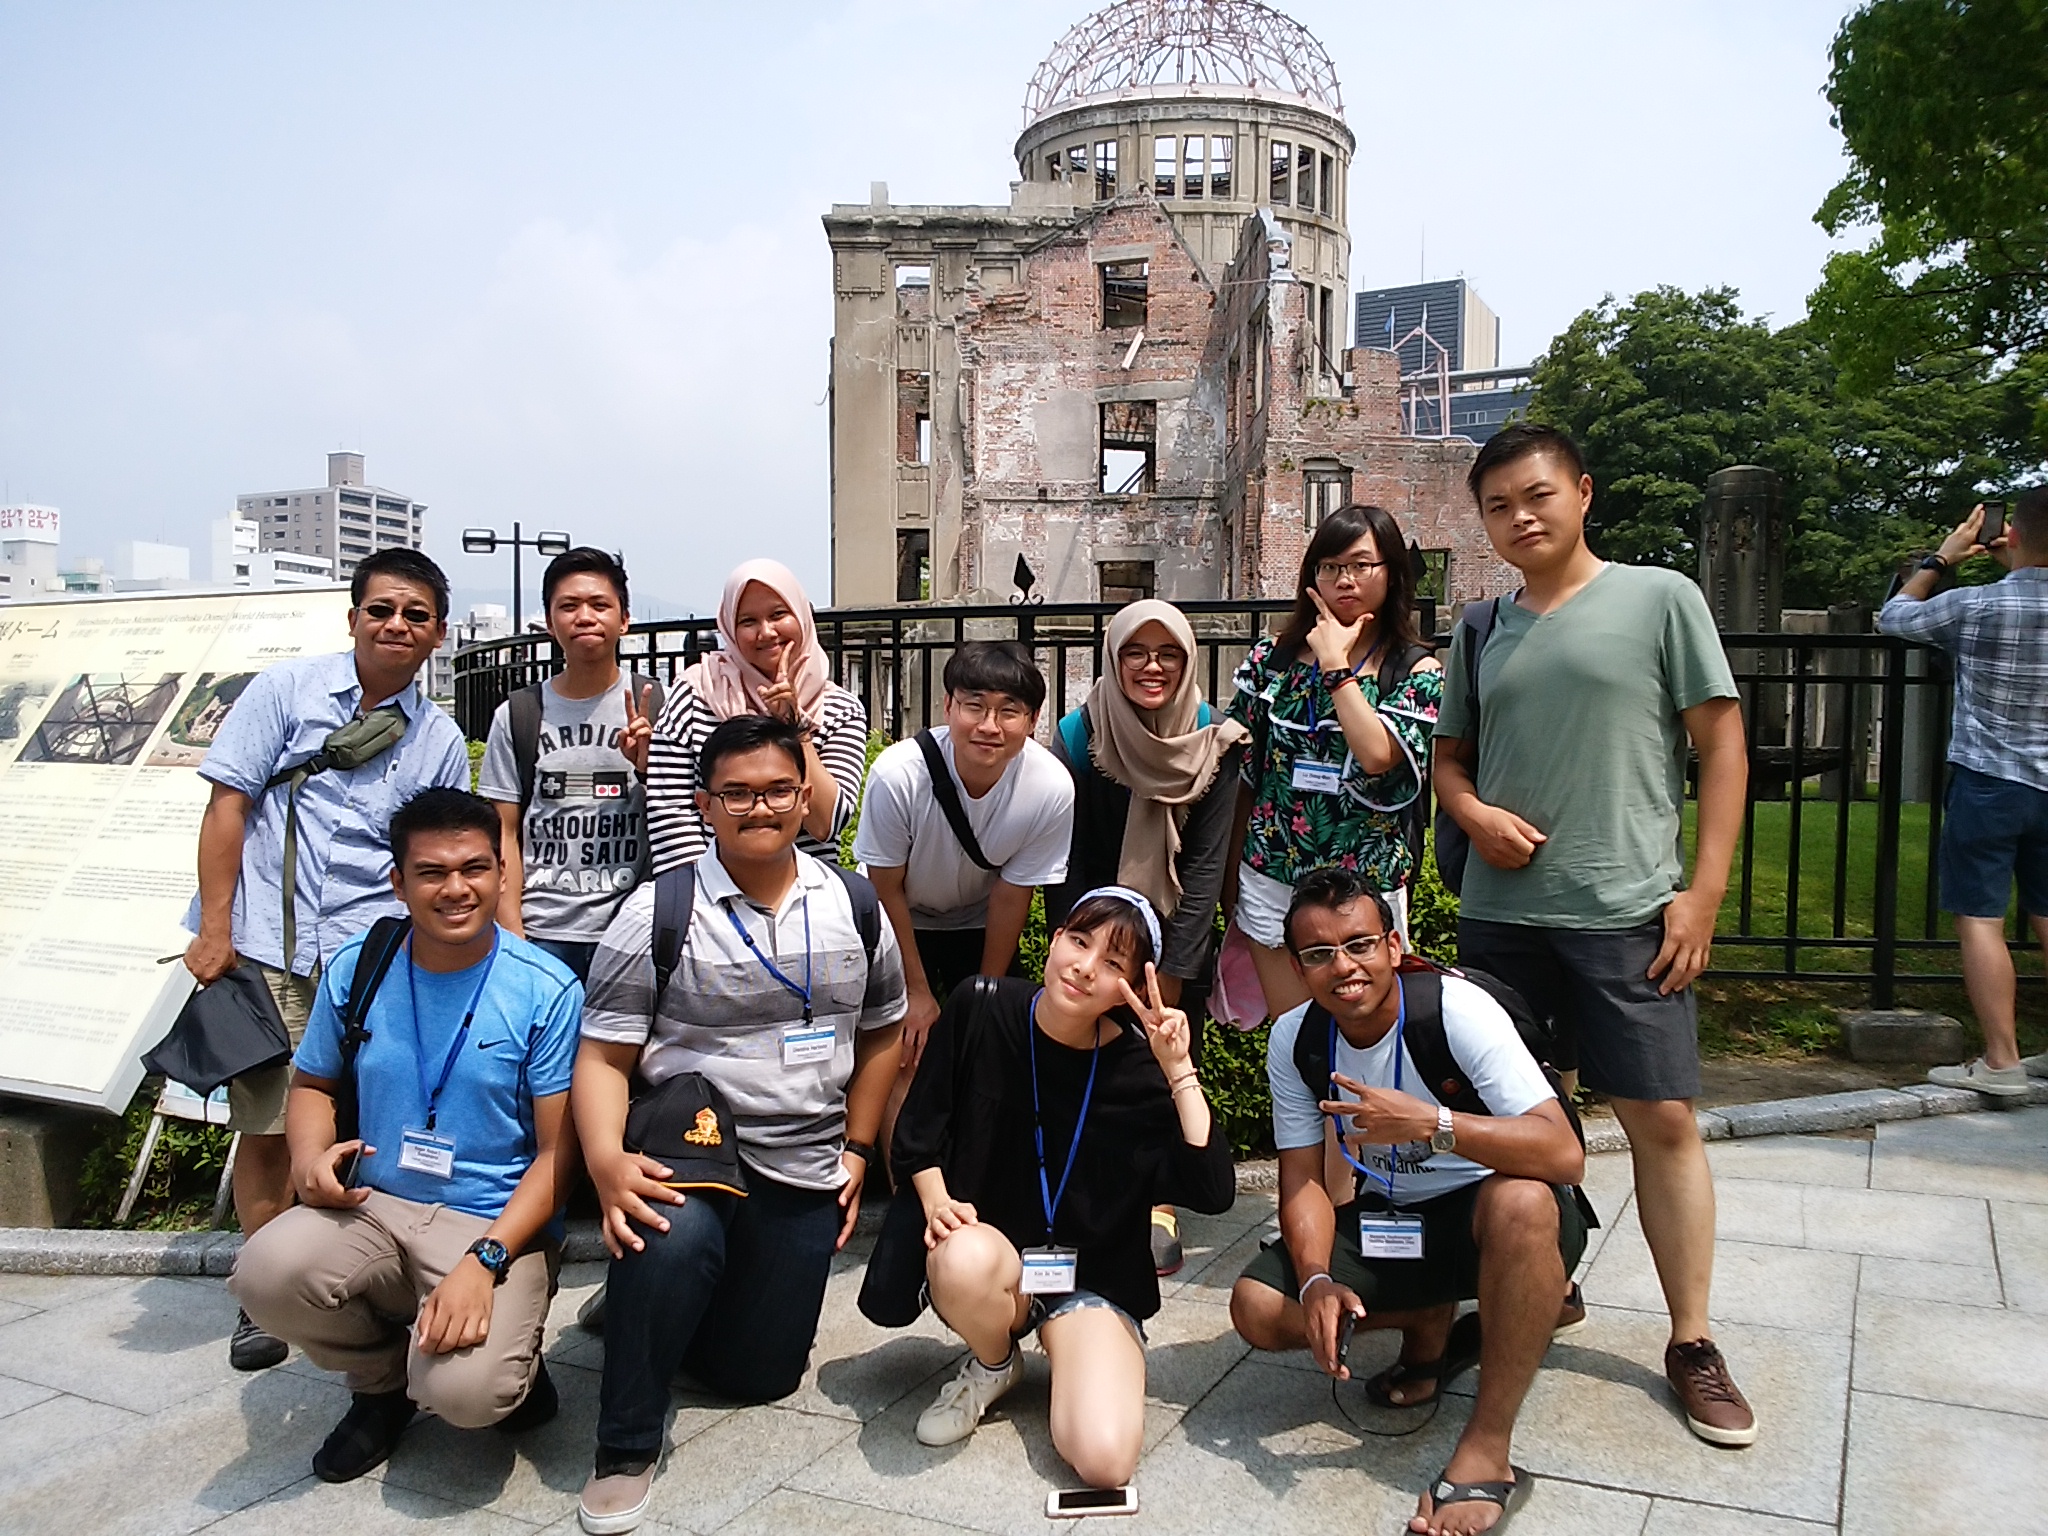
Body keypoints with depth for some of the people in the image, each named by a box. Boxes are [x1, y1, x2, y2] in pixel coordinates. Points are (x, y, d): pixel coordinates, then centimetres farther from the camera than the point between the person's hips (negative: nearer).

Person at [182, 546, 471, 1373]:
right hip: (264, 942, -1)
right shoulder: (289, 687, 3)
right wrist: (213, 928, -6)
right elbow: (227, 804, 0)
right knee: (265, 1124, 5)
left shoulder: (440, 740, 10)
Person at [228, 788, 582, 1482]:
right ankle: (382, 1380, 7)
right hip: (373, 1207, 4)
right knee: (266, 1272, -27)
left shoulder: (547, 990, -10)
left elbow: (559, 1152, -10)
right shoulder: (355, 970, 2)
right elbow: (312, 1084, 18)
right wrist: (310, 1157, -6)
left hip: (497, 1223, -4)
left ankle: (511, 1364, 13)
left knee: (463, 1388, -29)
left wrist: (484, 1261, -22)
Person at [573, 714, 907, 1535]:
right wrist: (606, 1162, -27)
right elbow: (605, 1054, -10)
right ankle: (625, 1450, -14)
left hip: (806, 1174, 4)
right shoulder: (658, 911, -8)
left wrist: (857, 1148, 8)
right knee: (671, 1237, -39)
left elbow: (879, 1033, 13)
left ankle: (664, 1298, 44)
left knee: (760, 1376, 10)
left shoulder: (854, 904, 2)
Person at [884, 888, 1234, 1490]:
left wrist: (1179, 1071, -24)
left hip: (1094, 1275, -1)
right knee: (964, 1259, -38)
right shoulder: (980, 1011, -9)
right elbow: (919, 1131, 2)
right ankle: (993, 1365, -1)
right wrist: (938, 1202, -15)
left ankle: (1063, 1345, 11)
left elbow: (1213, 1191, -20)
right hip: (990, 1249, 1)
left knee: (1105, 1461, -24)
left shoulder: (1137, 1067, -10)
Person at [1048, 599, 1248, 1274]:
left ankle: (1158, 1203, 7)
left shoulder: (1215, 742, -10)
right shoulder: (1077, 737, -12)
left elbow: (1207, 864, -10)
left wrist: (1173, 972, -14)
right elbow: (1065, 864, -9)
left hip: (1179, 928, 1)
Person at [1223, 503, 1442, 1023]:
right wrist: (1231, 874, 9)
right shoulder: (1272, 657, 4)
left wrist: (1335, 663, -13)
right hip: (1272, 879, 2)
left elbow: (1378, 754, -22)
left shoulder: (1417, 671, -3)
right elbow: (1242, 774, 9)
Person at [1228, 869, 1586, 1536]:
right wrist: (1316, 1280, -26)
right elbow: (1302, 1179, -7)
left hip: (1485, 1215, -4)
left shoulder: (1458, 1009, -25)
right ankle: (1431, 1324, 10)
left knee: (1520, 1200, -41)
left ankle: (1486, 1454, -26)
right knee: (1258, 1308, -17)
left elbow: (1565, 1154, -33)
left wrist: (1430, 1123, -45)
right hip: (1389, 1220, 5)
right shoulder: (1295, 1040, -9)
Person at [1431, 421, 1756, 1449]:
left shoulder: (1659, 598, -1)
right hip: (1500, 912, 4)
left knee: (1663, 1120, -1)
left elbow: (1721, 744, -2)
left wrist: (1704, 888, -8)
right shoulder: (1481, 630, 11)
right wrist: (1474, 814, -4)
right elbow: (1448, 757, 18)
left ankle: (1691, 1342, 14)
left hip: (1626, 912, -4)